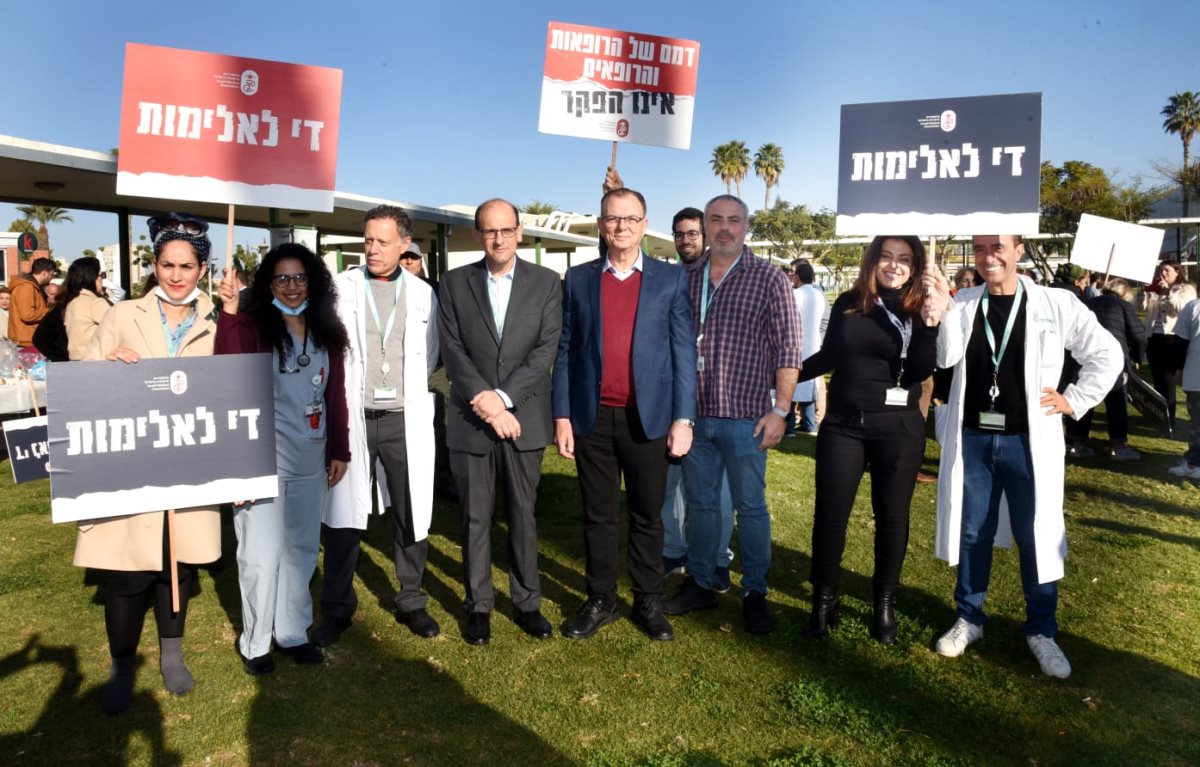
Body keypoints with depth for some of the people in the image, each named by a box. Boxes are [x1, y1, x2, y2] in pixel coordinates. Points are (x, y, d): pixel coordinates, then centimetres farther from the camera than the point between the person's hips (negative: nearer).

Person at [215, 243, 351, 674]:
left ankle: (292, 632, 28)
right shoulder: (253, 326, -6)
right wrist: (230, 311, -32)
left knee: (302, 549, 13)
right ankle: (254, 642, 19)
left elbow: (336, 394, 10)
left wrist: (339, 450, 8)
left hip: (310, 460, 5)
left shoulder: (327, 332, 8)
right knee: (262, 554, 2)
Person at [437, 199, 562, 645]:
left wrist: (504, 397, -15)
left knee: (523, 516, 10)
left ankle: (527, 602, 23)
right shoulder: (455, 283, 4)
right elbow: (452, 351, -3)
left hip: (525, 418, 0)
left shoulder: (546, 282, 2)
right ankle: (479, 605, 22)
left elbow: (547, 349, -6)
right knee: (475, 519, 8)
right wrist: (486, 404, -14)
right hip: (470, 420, 0)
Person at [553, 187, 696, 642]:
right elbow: (565, 351, 5)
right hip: (592, 419, 1)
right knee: (598, 516, 11)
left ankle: (648, 601, 25)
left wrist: (683, 418, -7)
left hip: (648, 418, -1)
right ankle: (600, 600, 25)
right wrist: (562, 416, -1)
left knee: (647, 516, 10)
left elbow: (683, 350, -1)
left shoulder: (671, 279, 2)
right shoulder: (578, 279, 6)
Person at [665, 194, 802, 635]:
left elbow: (788, 348, -5)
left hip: (745, 416, -3)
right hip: (694, 413, 4)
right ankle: (699, 584, 29)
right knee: (699, 502, 14)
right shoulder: (686, 277, 7)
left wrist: (780, 410, -10)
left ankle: (754, 593, 22)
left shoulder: (769, 278, -3)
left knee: (750, 506, 7)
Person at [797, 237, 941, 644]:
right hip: (843, 424, 1)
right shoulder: (848, 303, 2)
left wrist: (929, 326, -25)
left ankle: (885, 603, 27)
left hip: (898, 429, -1)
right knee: (829, 514, 4)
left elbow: (919, 372, -14)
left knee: (891, 516, 10)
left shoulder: (919, 310, -2)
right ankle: (824, 600, 21)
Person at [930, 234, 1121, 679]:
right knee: (972, 533, 12)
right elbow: (946, 357, -13)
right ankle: (968, 618, 28)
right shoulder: (963, 303, 1)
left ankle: (1041, 631, 25)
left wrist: (1075, 400, -1)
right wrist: (942, 311, -25)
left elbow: (1106, 353, 6)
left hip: (1028, 441, -1)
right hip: (973, 439, 2)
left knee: (1036, 538, 8)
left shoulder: (1056, 304, -2)